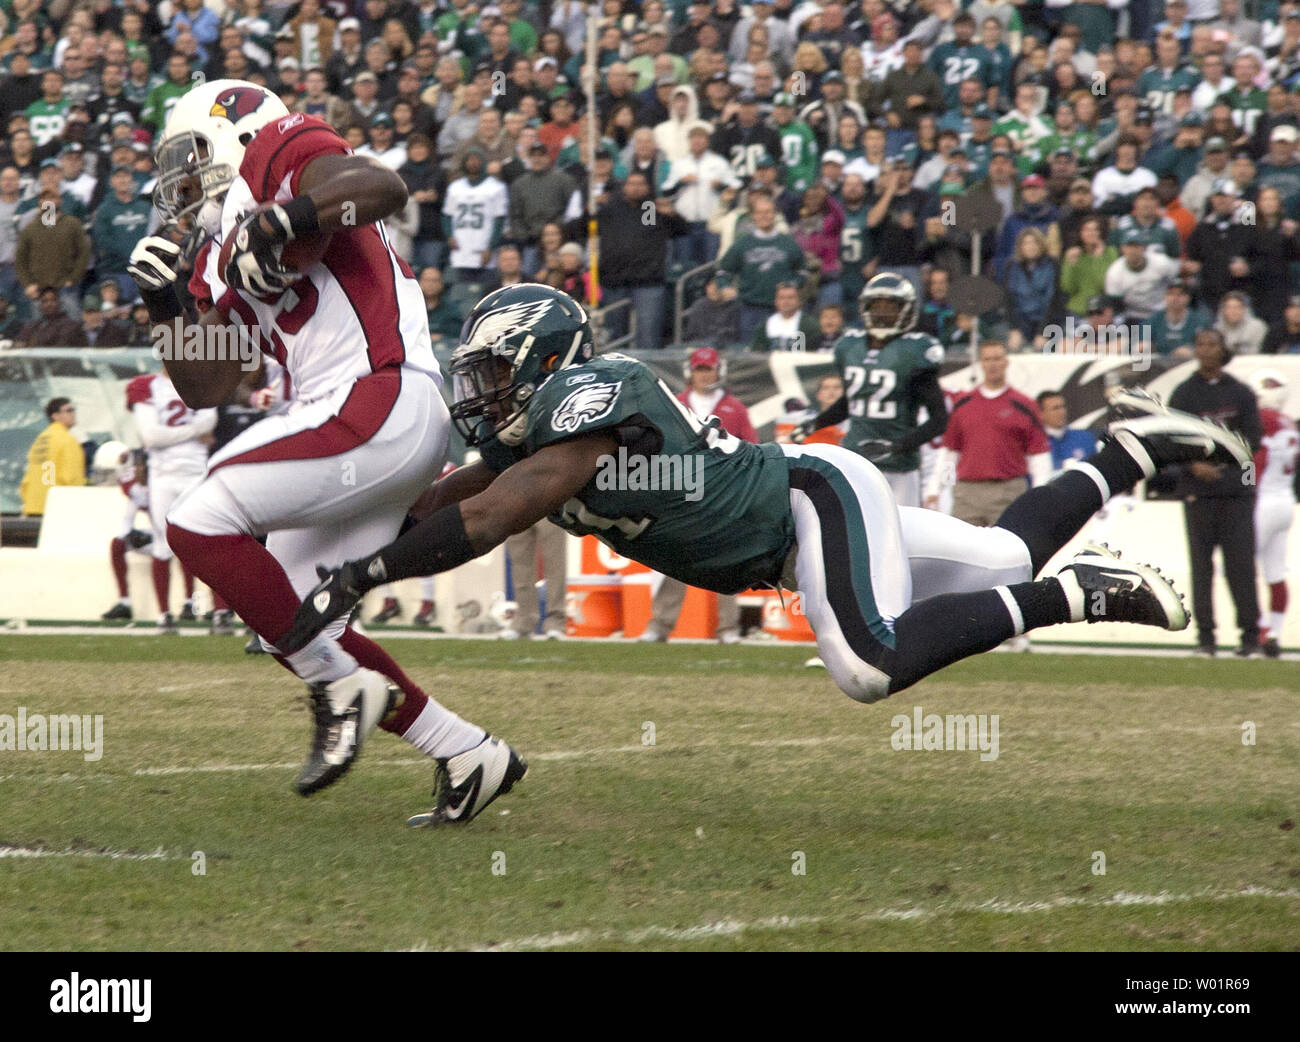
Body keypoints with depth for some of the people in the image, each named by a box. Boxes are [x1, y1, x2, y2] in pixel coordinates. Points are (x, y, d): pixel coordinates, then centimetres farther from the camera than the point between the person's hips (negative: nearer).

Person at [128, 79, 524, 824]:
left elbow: (386, 187, -19)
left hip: (384, 401, -10)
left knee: (202, 524, -15)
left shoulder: (281, 156, 1)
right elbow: (205, 389, 26)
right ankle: (470, 756, 14)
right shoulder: (230, 262, 26)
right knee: (293, 623, 10)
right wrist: (164, 305, 15)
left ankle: (341, 686, -8)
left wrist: (283, 222, -24)